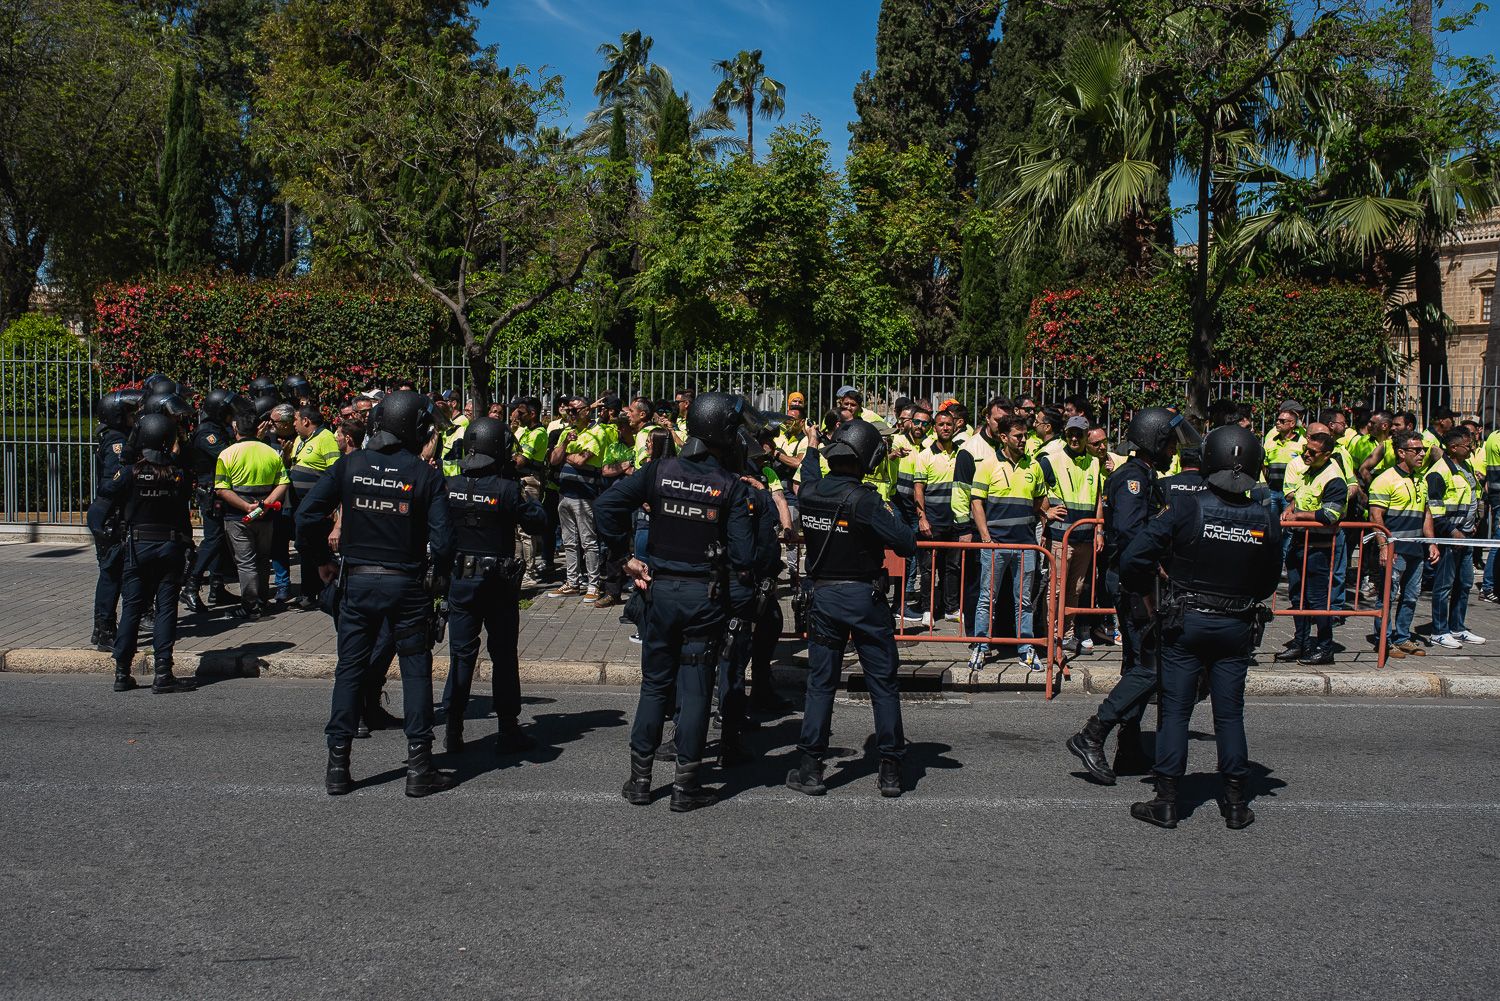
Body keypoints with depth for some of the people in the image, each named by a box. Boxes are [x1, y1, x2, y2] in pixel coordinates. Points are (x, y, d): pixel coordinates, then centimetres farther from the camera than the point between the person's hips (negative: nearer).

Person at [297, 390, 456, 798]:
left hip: (358, 581, 2)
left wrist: (323, 560, 9)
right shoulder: (425, 474, -8)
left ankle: (337, 766, 14)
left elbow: (307, 515, -5)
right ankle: (419, 767, 8)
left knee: (349, 669, 11)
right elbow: (442, 538, -13)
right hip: (407, 584, -2)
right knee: (415, 671, 7)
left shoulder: (349, 465, -1)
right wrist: (439, 579, 4)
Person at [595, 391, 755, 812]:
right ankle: (686, 785, 12)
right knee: (695, 689, 5)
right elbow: (743, 553, -14)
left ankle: (640, 779, 18)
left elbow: (605, 506, -9)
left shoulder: (660, 471, -2)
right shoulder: (731, 486, -10)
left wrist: (625, 557, -1)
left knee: (654, 684, 14)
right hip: (707, 596, -3)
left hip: (661, 588, 3)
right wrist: (738, 596, 3)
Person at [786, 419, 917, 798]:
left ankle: (810, 768, 11)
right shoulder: (865, 500, -18)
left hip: (822, 596, 4)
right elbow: (907, 544, -18)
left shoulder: (808, 493, -3)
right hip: (864, 597, -4)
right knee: (883, 684, 8)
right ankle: (890, 770, 13)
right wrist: (892, 514, 0)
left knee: (820, 683, 11)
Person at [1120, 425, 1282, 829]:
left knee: (1175, 709, 5)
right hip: (1237, 628, 2)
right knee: (1230, 713, 11)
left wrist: (1145, 585, 4)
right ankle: (1236, 803, 18)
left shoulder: (1187, 507, -15)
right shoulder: (1266, 520, -6)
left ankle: (1166, 802, 8)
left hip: (1186, 622, -2)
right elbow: (1269, 580, 6)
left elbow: (1133, 556, -16)